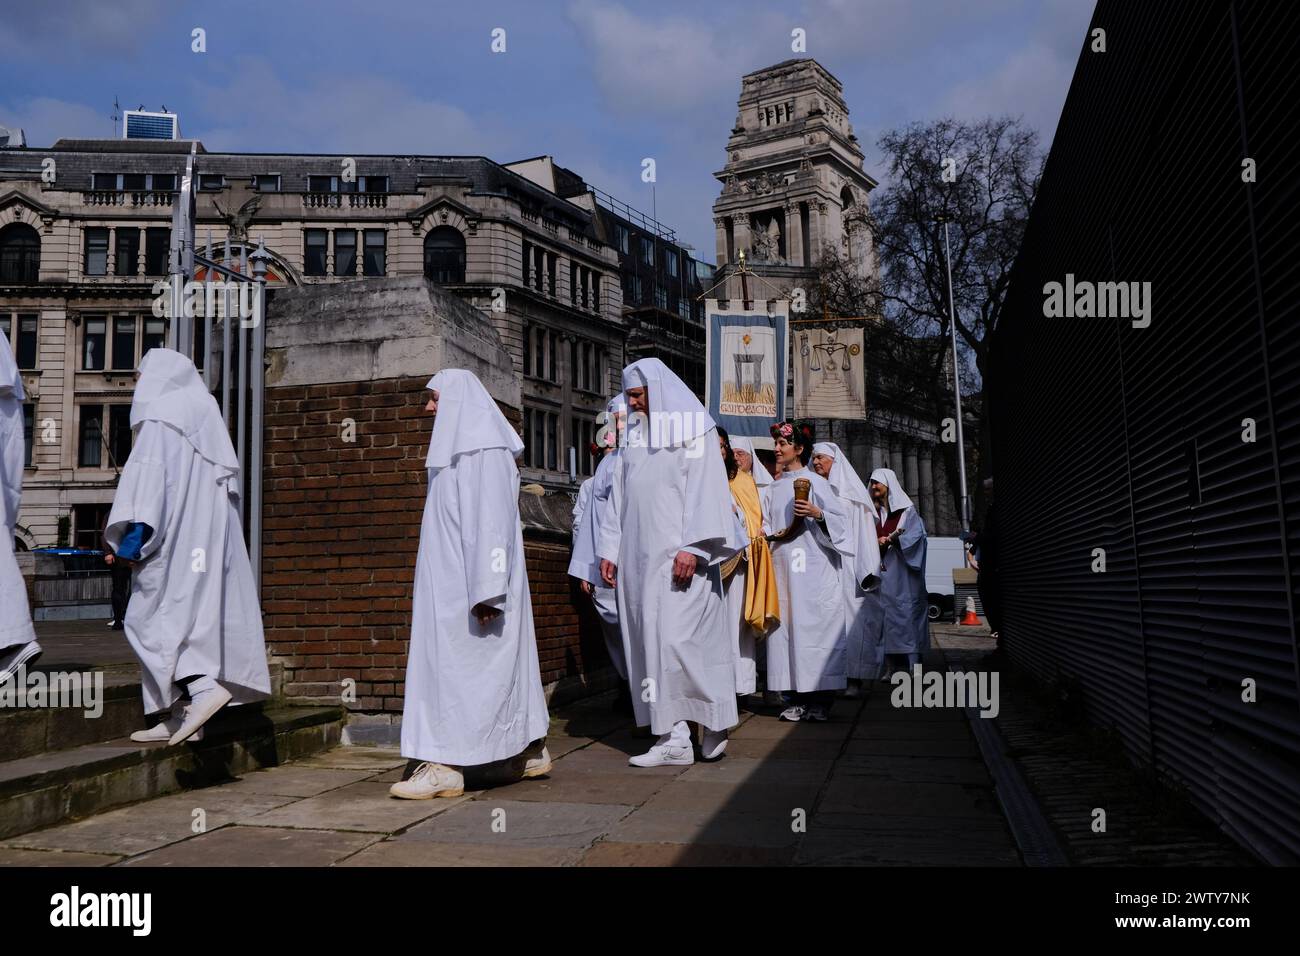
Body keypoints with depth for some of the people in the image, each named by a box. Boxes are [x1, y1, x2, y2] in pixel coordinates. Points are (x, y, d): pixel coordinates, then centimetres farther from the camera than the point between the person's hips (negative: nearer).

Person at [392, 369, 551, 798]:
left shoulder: (485, 451, -13)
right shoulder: (455, 451, 17)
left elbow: (492, 521, -20)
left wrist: (486, 589, -24)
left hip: (471, 584, -10)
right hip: (452, 581, 10)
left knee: (456, 663, -8)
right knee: (501, 666, 12)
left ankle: (446, 766, -3)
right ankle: (531, 751, 21)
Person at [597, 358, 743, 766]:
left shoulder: (693, 428, 0)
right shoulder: (635, 434, 19)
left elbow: (705, 489, -9)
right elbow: (620, 496, 19)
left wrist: (692, 547, -18)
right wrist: (610, 549, 13)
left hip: (678, 556, -6)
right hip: (639, 558, 6)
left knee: (676, 636, -11)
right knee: (651, 640, 2)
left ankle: (714, 724, 4)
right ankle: (674, 738, 5)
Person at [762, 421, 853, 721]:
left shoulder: (815, 481, 1)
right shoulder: (774, 488, 18)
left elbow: (840, 519, -3)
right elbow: (767, 524, 17)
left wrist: (817, 513, -20)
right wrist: (772, 534, -3)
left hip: (812, 564, -5)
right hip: (782, 563, 5)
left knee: (813, 623, -8)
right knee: (787, 624, 1)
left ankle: (821, 700, -4)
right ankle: (798, 699, 5)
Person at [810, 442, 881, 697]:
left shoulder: (851, 491, 6)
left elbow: (864, 529, 1)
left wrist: (867, 570, -7)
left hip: (847, 565, -3)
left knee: (849, 616, -6)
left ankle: (855, 679, -3)